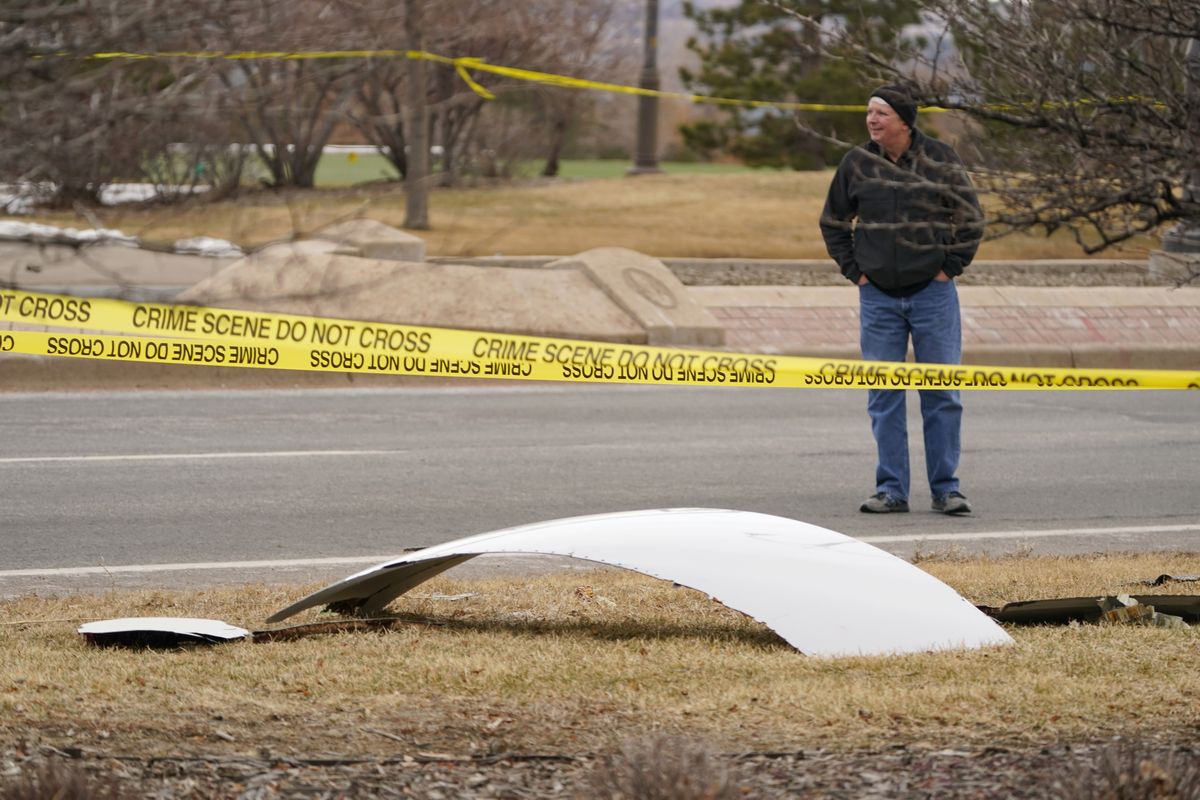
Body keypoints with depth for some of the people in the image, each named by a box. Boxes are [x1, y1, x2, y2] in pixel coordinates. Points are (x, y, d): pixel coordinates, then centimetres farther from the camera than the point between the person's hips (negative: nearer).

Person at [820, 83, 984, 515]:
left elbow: (970, 217, 5)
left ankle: (946, 488, 7)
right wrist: (853, 270, 6)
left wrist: (950, 267, -1)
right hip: (878, 297, 2)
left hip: (933, 294, -2)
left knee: (942, 394, 1)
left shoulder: (940, 160, -3)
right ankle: (891, 489, 9)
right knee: (883, 397, 3)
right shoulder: (856, 164, 1)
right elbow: (833, 222, 14)